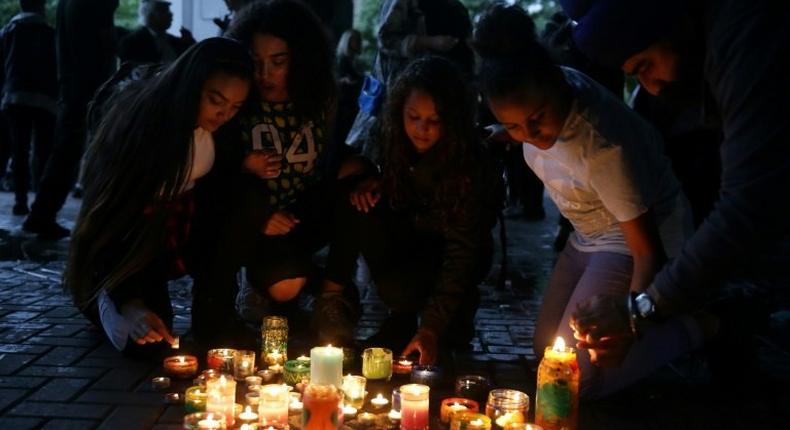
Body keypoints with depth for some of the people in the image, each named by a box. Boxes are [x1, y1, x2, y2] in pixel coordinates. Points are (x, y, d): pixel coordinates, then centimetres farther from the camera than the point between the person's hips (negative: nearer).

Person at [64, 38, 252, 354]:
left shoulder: (216, 127, -13)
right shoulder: (139, 119, -28)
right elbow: (112, 212, -30)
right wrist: (128, 301, -40)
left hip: (179, 225, 5)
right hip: (129, 237, -4)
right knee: (141, 338, -22)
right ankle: (109, 296, 13)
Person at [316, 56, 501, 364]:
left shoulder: (471, 165, -27)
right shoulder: (393, 138, -14)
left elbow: (463, 250, -27)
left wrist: (431, 328, -34)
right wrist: (367, 180, -19)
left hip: (448, 252, -4)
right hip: (408, 232, 4)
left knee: (398, 288, -34)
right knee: (356, 205, -25)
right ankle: (334, 296, -13)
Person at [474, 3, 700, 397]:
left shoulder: (604, 147, -35)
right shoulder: (540, 95, -16)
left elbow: (648, 251, -30)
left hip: (633, 237, -8)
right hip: (587, 236, 8)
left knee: (575, 378, -14)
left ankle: (692, 329, 2)